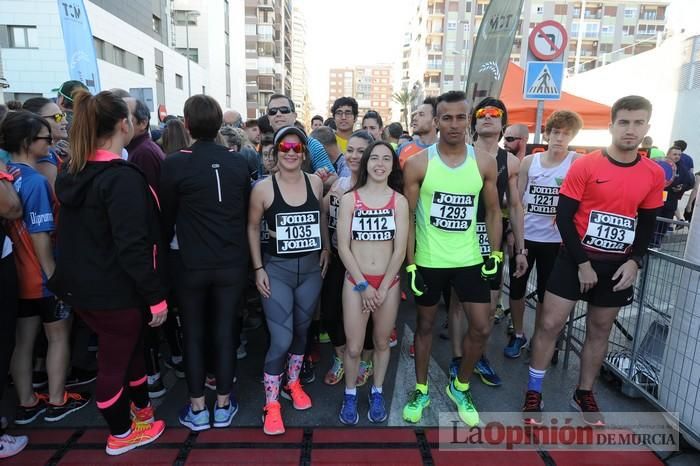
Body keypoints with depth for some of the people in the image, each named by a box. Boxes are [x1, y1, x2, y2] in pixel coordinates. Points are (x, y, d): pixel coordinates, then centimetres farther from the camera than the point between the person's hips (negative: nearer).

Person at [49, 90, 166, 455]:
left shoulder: (72, 173, 5)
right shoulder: (122, 177, -22)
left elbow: (75, 233, 13)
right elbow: (133, 246, -25)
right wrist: (156, 295, -19)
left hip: (81, 285, 8)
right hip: (114, 291, -8)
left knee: (129, 348, 23)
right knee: (113, 363, 10)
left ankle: (141, 410, 43)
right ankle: (120, 435, 31)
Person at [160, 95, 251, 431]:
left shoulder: (175, 164, -11)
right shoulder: (239, 162, -3)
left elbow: (166, 216, 0)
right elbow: (246, 212, 6)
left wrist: (171, 239, 20)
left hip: (192, 264, -2)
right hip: (232, 262, 2)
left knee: (193, 334, 13)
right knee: (225, 332, 12)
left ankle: (197, 409, 25)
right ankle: (223, 405, 25)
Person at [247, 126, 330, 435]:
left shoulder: (315, 183, -1)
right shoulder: (263, 188, -9)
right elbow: (252, 227, -2)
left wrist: (326, 249, 9)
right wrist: (258, 268, -5)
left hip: (311, 267, 4)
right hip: (277, 269, -3)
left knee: (302, 330, 17)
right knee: (281, 339, -6)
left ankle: (292, 383, 40)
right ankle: (271, 404, 15)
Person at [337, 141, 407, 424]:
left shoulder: (399, 201, -1)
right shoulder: (349, 199, -2)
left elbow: (400, 249, -4)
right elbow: (343, 247, -6)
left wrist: (382, 289, -8)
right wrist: (363, 285, -10)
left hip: (389, 283, 1)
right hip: (355, 282, -1)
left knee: (382, 343, 14)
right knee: (353, 347, 3)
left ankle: (376, 393, 36)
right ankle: (350, 395, 28)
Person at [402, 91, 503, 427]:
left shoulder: (485, 163, -1)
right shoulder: (417, 164, -9)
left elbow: (493, 211, 9)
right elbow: (407, 216, -7)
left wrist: (496, 253, 2)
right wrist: (410, 264, -10)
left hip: (469, 259, 3)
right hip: (428, 261, -2)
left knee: (482, 328, 5)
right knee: (425, 325, 12)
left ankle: (460, 387, 30)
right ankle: (421, 390, 32)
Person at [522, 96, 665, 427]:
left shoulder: (654, 174, 2)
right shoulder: (585, 166, -10)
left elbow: (647, 224, 10)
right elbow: (563, 217, -11)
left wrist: (634, 262, -5)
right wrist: (582, 263, -13)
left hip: (617, 265, 4)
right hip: (576, 258, -3)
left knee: (600, 329, 14)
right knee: (550, 324, -3)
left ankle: (584, 394, 33)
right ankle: (533, 393, 14)